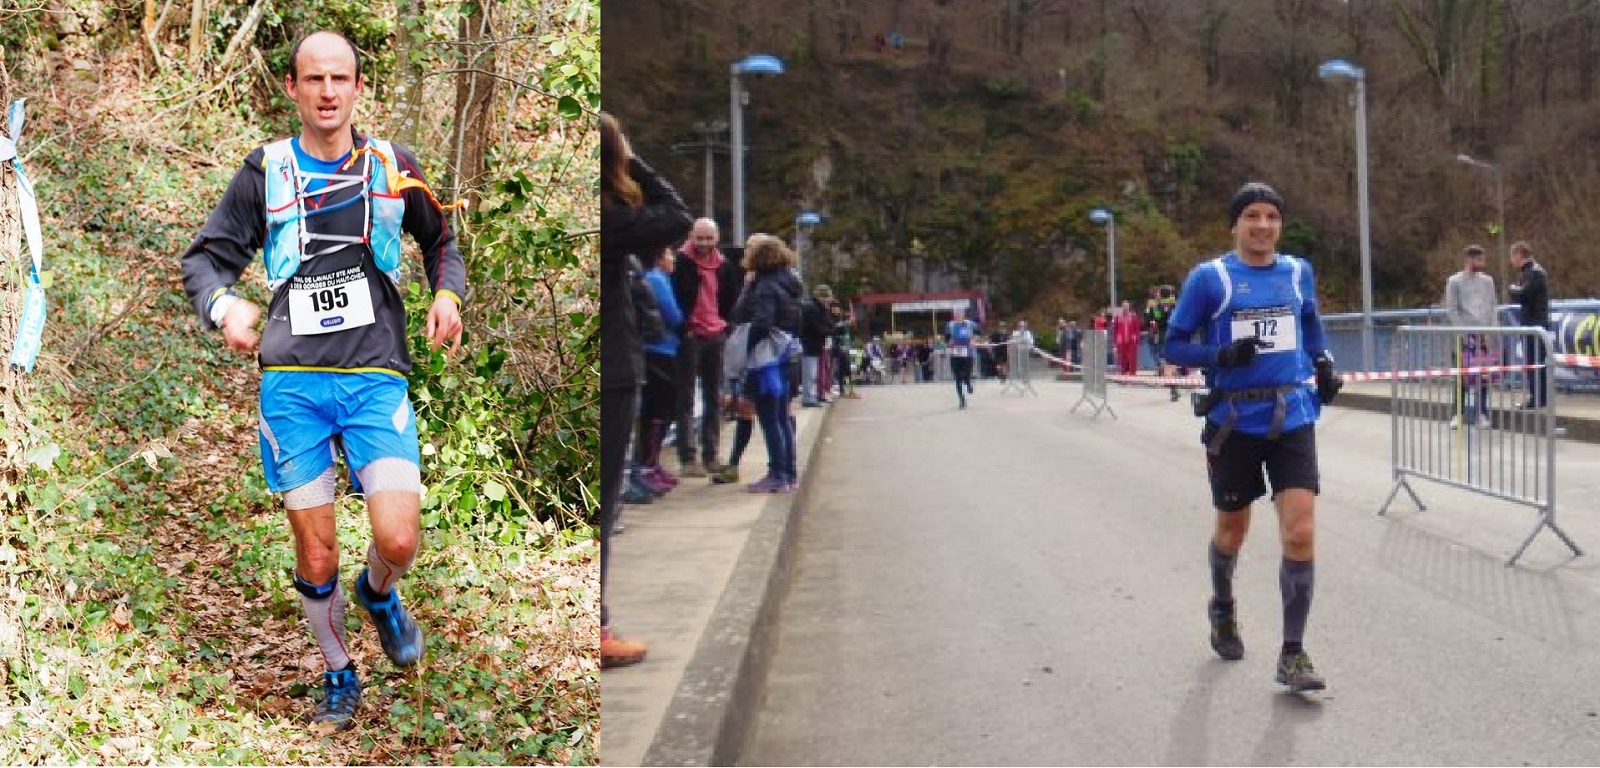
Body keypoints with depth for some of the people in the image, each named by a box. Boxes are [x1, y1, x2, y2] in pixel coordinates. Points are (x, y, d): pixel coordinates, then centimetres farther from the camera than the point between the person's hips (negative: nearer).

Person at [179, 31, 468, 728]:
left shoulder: (392, 166, 8)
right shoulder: (264, 172, 6)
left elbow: (440, 239, 23)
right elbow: (205, 257, 10)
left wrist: (447, 293, 4)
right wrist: (223, 305, -11)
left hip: (375, 377, 0)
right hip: (291, 383, 0)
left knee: (398, 541, -13)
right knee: (315, 556, 3)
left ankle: (378, 593, 24)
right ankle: (339, 677, 26)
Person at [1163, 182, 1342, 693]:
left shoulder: (1298, 272, 7)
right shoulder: (1209, 278, -5)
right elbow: (1175, 345, -4)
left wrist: (1323, 363, 11)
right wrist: (1222, 355, -21)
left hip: (1292, 417, 2)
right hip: (1234, 420, -2)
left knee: (1300, 533, -11)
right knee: (1232, 528, 15)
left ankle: (1292, 655, -2)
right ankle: (1222, 609, 46)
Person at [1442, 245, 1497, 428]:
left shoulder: (1487, 281, 11)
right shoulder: (1454, 281, 0)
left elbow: (1492, 308, 10)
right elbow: (1451, 310, -3)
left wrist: (1491, 331, -1)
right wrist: (1462, 331, -11)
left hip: (1484, 333, 3)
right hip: (1465, 334, -3)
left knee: (1484, 375, 3)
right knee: (1463, 374, -5)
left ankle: (1481, 413, 10)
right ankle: (1458, 414, 0)